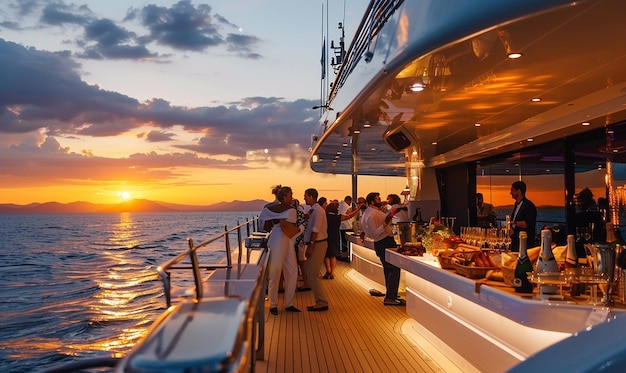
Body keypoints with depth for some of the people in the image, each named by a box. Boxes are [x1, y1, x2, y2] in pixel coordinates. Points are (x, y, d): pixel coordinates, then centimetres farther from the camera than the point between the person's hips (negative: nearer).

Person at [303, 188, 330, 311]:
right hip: (317, 244, 10)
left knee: (312, 275, -7)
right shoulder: (314, 210, 15)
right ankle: (320, 302, 20)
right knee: (311, 274, 14)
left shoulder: (317, 210, -16)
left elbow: (315, 230, -21)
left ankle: (322, 303, -2)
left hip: (318, 244, -10)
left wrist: (310, 246, -22)